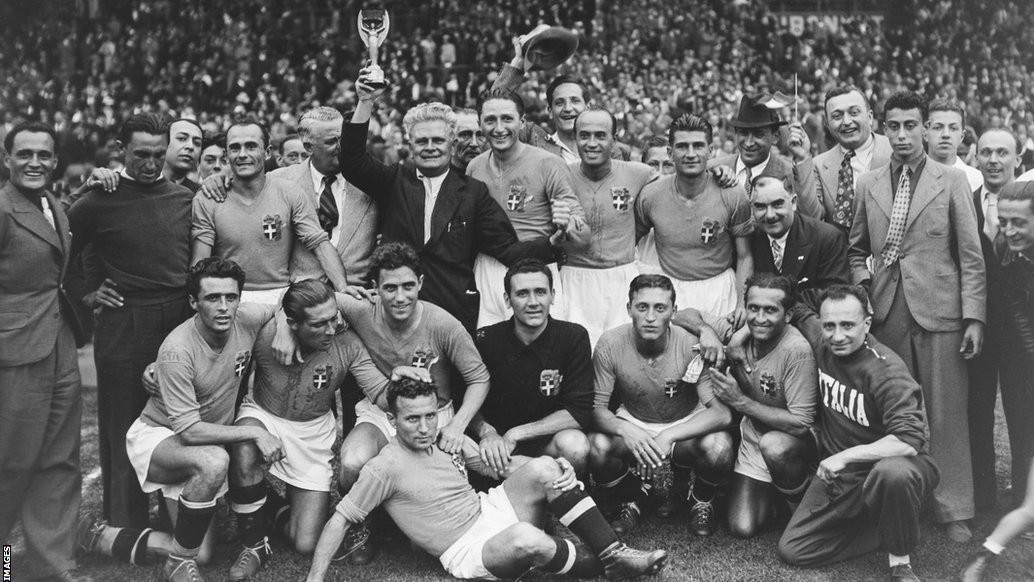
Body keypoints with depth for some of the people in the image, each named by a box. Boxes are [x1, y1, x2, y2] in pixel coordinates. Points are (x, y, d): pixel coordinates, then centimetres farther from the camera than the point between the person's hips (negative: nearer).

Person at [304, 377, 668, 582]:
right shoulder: (386, 467, -11)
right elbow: (339, 521, -8)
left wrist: (560, 469, -4)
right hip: (467, 552, -7)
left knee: (543, 468, -19)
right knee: (526, 538, -38)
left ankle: (614, 551, -15)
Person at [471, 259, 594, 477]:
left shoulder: (574, 337, -9)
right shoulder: (485, 340, -6)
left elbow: (578, 411, -13)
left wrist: (516, 434, -20)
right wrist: (486, 432, -24)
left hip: (548, 440, -1)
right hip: (498, 442, 1)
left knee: (574, 446, -33)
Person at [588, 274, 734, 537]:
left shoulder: (693, 345, -23)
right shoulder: (610, 345, -19)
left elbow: (722, 412, -26)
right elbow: (596, 409, -15)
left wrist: (668, 437, -38)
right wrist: (624, 430, -38)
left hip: (687, 426, -1)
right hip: (632, 424, 1)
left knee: (719, 447, -33)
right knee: (597, 446, -30)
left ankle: (702, 500, 5)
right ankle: (631, 500, 5)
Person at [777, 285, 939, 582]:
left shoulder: (886, 371, -22)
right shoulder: (820, 351, -2)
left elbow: (909, 441, -32)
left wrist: (845, 456, -33)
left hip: (888, 461, -6)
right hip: (839, 473, 6)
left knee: (893, 472, -43)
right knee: (792, 550, -6)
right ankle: (888, 530, 7)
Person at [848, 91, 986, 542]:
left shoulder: (952, 181, 3)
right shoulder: (868, 185, 10)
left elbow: (971, 255, 0)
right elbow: (856, 248, 19)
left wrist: (974, 316, -6)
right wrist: (861, 284, 1)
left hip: (939, 312, -2)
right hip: (886, 313, 2)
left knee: (946, 414, 1)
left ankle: (953, 510, 11)